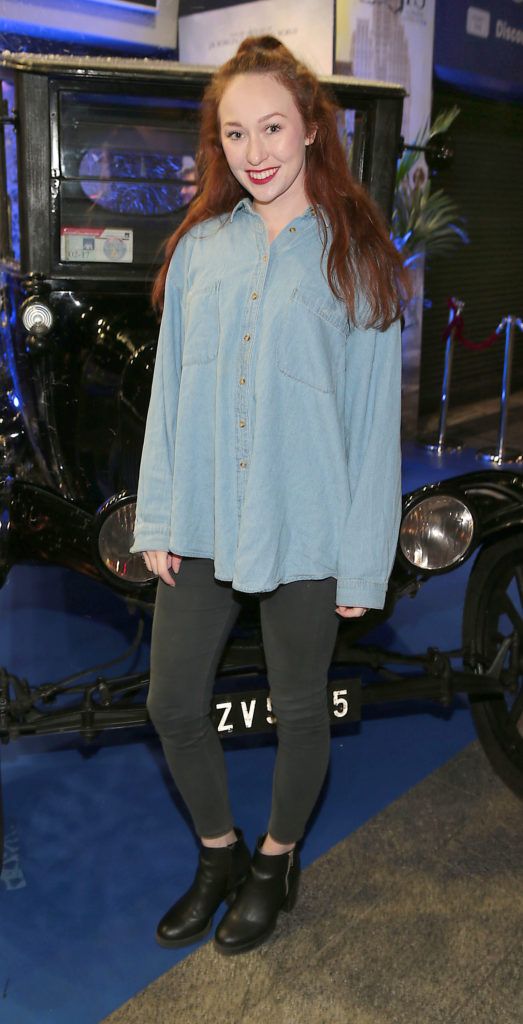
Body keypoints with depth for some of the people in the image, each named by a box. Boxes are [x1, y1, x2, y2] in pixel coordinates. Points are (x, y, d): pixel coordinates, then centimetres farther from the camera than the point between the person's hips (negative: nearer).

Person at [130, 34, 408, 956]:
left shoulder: (356, 257, -5)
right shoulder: (199, 248, 4)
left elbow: (375, 419, -6)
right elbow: (170, 390, 6)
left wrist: (364, 563, -8)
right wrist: (157, 521, 3)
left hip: (305, 532, -3)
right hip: (201, 525, 4)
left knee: (299, 708, 13)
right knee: (173, 705, 11)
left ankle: (276, 863, 40)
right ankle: (219, 853, 38)